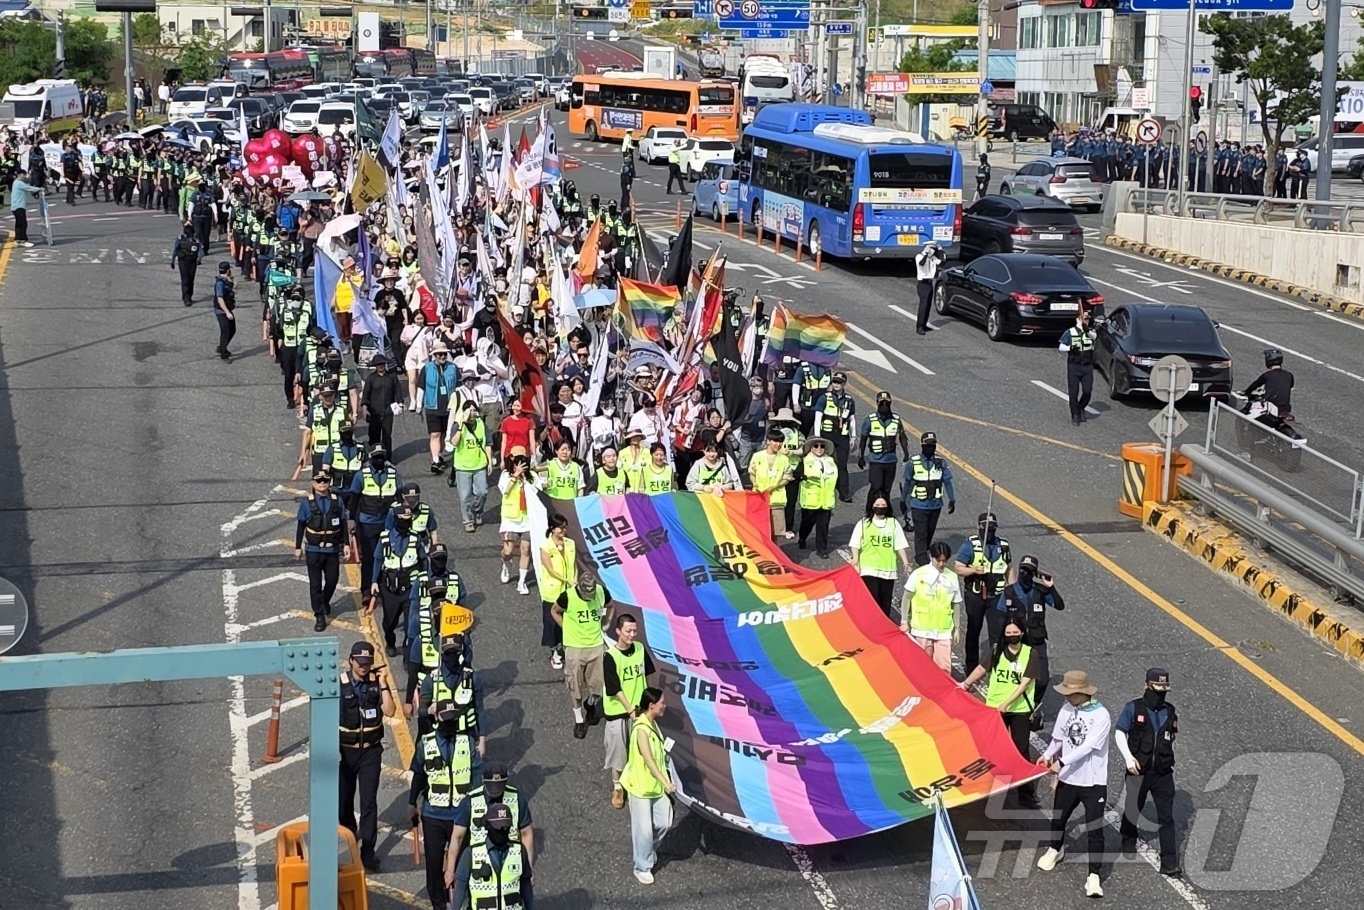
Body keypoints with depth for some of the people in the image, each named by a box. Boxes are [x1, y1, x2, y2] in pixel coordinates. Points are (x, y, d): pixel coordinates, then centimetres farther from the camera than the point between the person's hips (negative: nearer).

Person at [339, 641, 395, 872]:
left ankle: (367, 851, 0)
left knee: (369, 802, -4)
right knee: (344, 800, 14)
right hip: (345, 751, 0)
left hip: (371, 751, 0)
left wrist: (382, 683, -20)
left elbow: (389, 711, -15)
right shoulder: (339, 684, -9)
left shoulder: (377, 683, -5)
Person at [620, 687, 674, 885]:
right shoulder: (641, 729, -25)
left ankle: (649, 851, 35)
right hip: (641, 786, -8)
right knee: (644, 829, 2)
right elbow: (648, 760, -32)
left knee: (664, 822, 10)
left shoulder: (653, 724, 3)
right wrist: (665, 782, -39)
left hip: (656, 785, 8)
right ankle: (642, 868, 17)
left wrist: (665, 781, 19)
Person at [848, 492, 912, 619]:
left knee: (886, 603, 6)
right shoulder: (863, 523, 3)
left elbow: (900, 546, 8)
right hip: (869, 569, -2)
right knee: (872, 600, -11)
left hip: (888, 569, 2)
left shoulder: (893, 523, 8)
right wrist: (855, 561, -8)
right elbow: (855, 545, 3)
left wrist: (906, 563, 2)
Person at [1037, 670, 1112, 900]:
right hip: (1068, 778, 5)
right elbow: (1058, 738, 8)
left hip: (1093, 781, -5)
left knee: (1095, 829, -3)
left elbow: (1087, 747, -25)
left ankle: (1094, 876, 5)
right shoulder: (1066, 709, -3)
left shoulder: (1101, 715, -20)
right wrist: (1047, 756, -9)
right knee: (1058, 818, 22)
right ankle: (1055, 849, 51)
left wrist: (1061, 763, -30)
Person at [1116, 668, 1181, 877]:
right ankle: (1128, 846, 39)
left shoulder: (1170, 712, 5)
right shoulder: (1133, 708, -8)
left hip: (1163, 773, 3)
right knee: (1132, 810, 14)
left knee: (1167, 817, -2)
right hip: (1138, 772, -3)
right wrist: (1128, 757, -17)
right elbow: (1119, 733, -6)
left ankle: (1169, 863, -2)